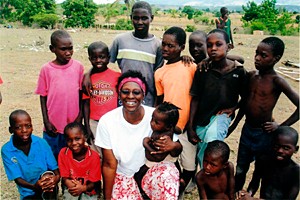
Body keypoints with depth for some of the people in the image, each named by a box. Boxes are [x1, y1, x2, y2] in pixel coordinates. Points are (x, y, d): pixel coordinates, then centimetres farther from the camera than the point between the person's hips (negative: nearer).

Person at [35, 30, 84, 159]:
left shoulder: (78, 67, -3)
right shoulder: (46, 69, -5)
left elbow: (81, 94, 3)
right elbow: (43, 97, 0)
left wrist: (79, 117, -1)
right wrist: (46, 121, -3)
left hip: (73, 124, 1)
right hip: (53, 125, 0)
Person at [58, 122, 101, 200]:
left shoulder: (94, 156, -17)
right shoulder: (63, 153, -12)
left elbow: (94, 182, -11)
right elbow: (65, 178, -7)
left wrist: (84, 188, -32)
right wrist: (74, 186, -28)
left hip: (88, 190, -1)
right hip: (71, 188, 1)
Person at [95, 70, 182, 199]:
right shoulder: (106, 121, -15)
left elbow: (177, 149, -8)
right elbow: (109, 165, -8)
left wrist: (173, 145, -31)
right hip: (123, 177, 0)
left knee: (168, 172, -26)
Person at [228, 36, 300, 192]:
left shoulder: (277, 81, -17)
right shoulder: (251, 75, 0)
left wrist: (281, 126, -15)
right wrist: (234, 125, 18)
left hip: (265, 134, -5)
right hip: (247, 129, 6)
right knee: (240, 170, 20)